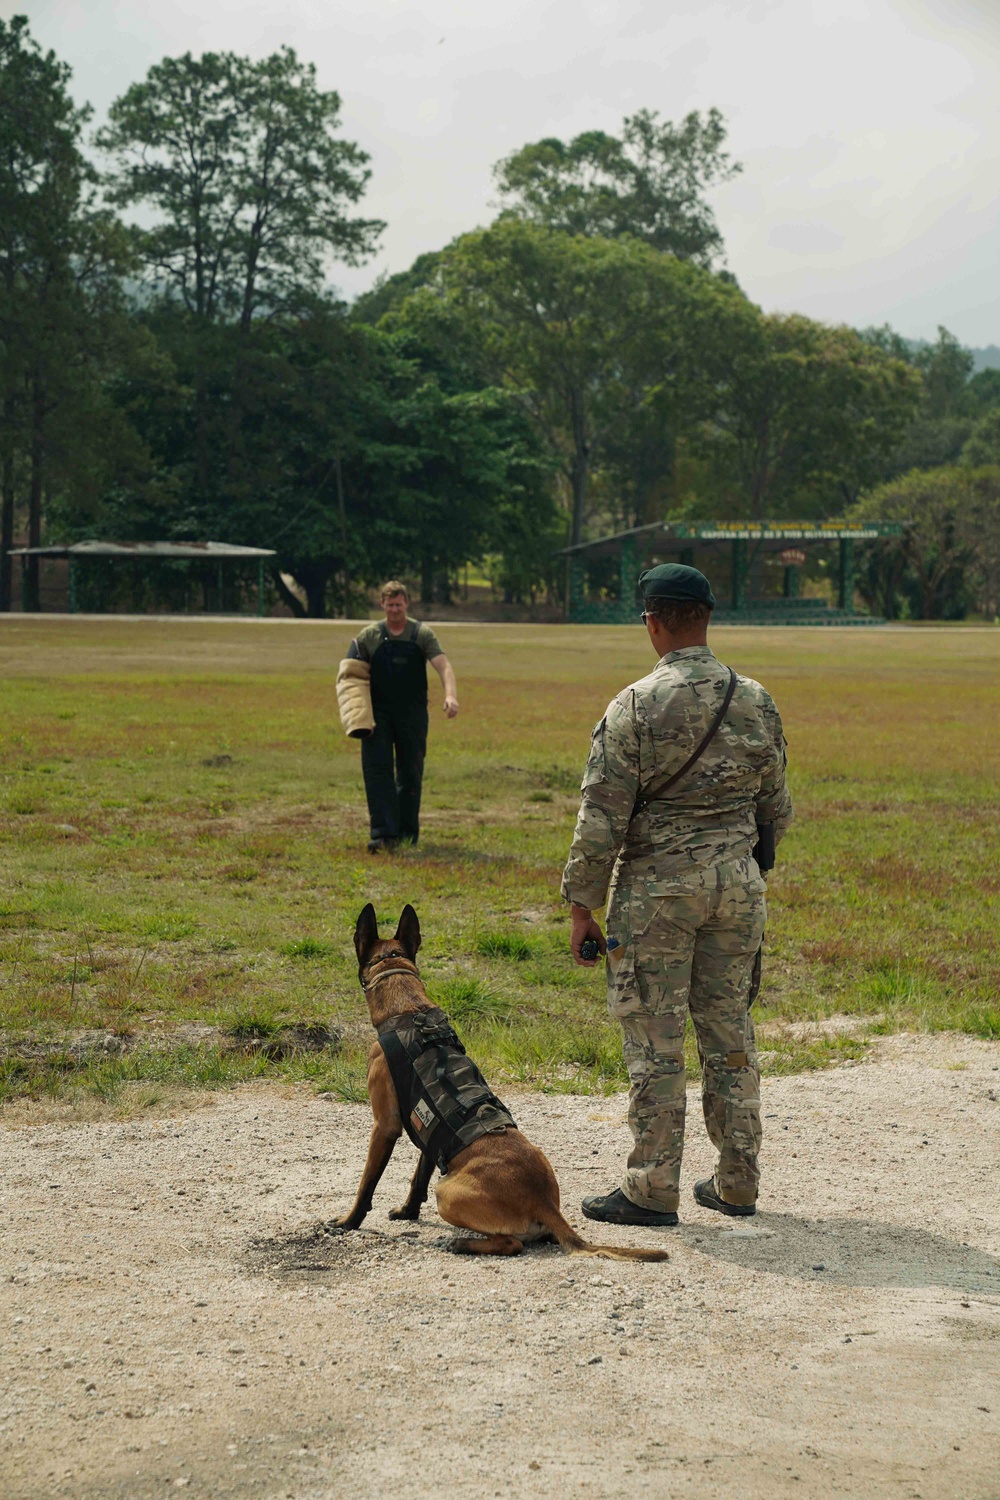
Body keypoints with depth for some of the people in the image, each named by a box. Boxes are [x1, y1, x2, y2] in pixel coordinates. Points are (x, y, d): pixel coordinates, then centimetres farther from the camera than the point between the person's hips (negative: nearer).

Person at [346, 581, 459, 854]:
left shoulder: (422, 634, 2)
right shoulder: (368, 636, 4)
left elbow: (443, 666, -11)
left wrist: (450, 695, -30)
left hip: (412, 715, 0)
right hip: (378, 714, 0)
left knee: (410, 775, 6)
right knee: (378, 771, -11)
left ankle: (407, 834, 17)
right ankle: (383, 833, -15)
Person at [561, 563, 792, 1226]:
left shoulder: (636, 706, -12)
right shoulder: (756, 701, 3)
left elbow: (601, 818, -11)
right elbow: (777, 810, 12)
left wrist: (583, 906, -3)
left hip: (657, 885, -5)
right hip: (737, 884, 5)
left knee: (656, 1041, 2)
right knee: (730, 1032, 13)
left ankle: (654, 1189, 7)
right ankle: (737, 1183, 20)